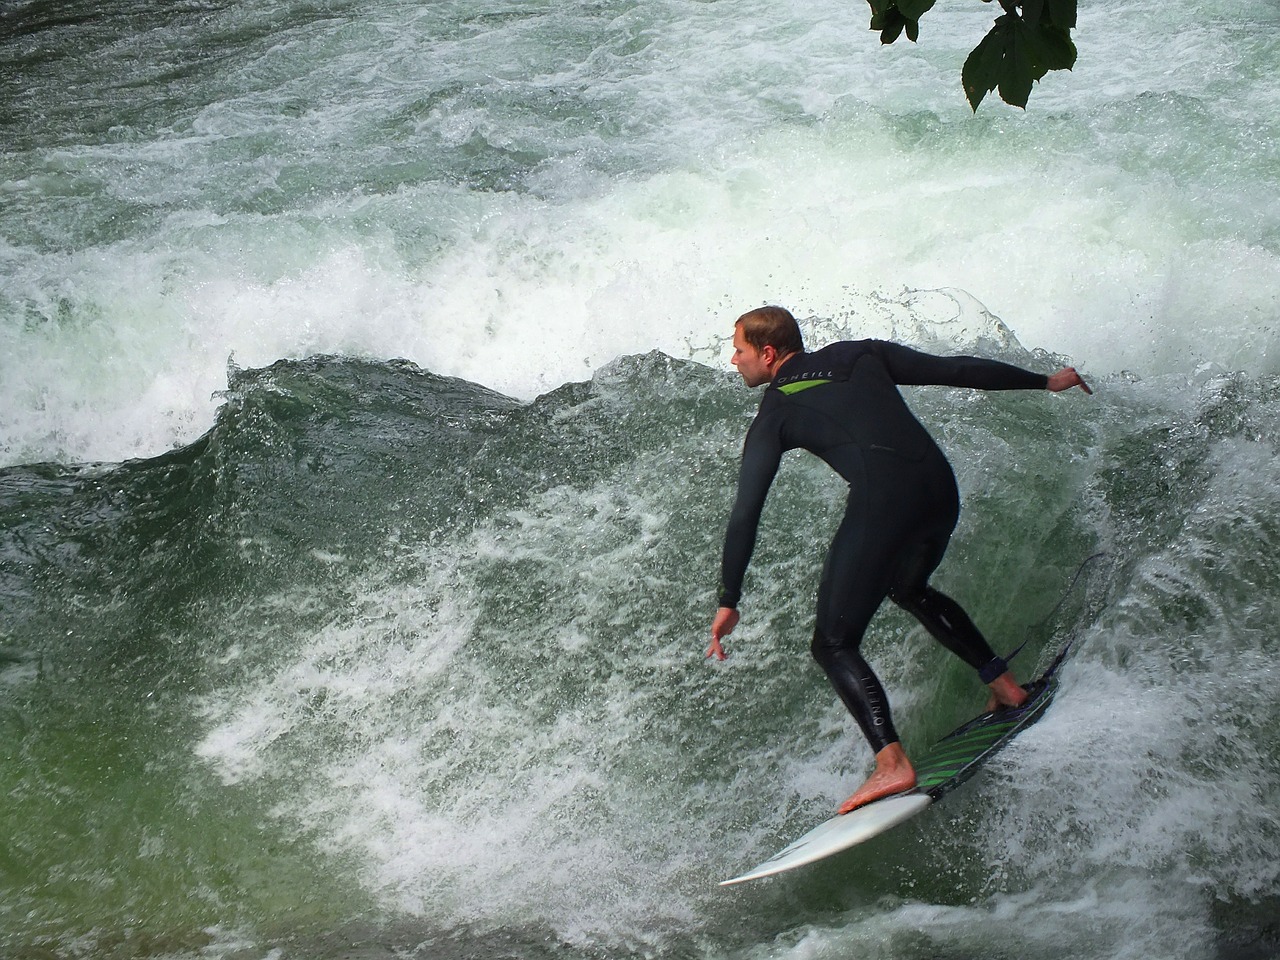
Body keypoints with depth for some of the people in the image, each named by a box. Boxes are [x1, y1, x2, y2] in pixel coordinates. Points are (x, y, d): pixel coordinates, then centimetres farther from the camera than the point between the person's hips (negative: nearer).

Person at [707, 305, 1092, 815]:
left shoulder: (774, 415, 11)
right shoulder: (860, 355, 22)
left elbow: (745, 514, 4)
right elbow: (955, 369, 22)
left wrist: (728, 602, 8)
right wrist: (1044, 381, 32)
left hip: (882, 500, -6)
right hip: (941, 487, 6)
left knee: (834, 645, 3)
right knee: (909, 589, 36)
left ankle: (891, 762, -16)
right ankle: (1003, 683, 36)